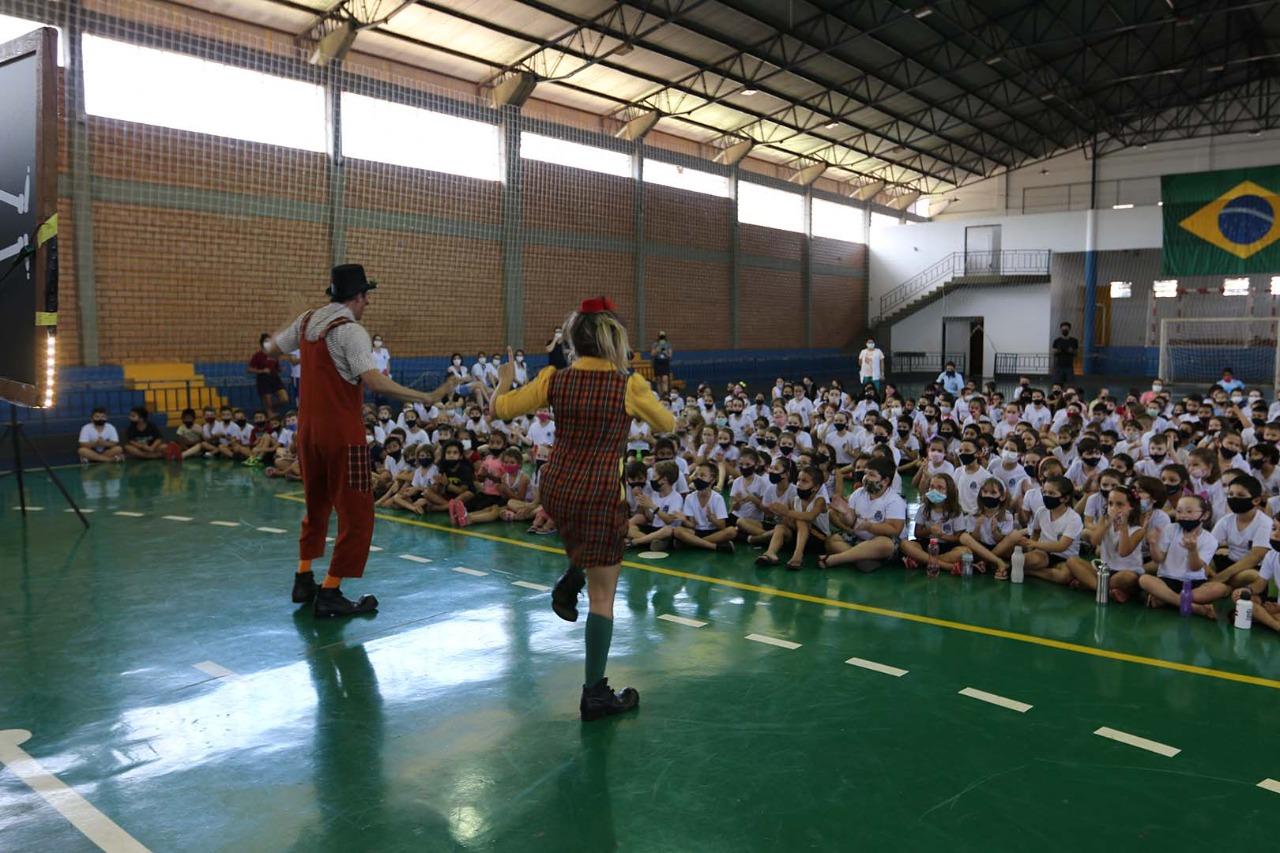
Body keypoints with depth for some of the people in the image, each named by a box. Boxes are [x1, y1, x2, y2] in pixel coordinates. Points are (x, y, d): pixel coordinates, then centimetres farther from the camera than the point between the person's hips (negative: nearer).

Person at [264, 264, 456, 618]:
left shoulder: (307, 320, 7)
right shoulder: (350, 330, -16)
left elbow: (271, 348, 23)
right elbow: (373, 381, -28)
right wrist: (427, 398, -31)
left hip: (308, 430, 8)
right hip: (342, 434, -8)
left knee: (316, 506, 24)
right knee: (356, 514, 0)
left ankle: (304, 580, 30)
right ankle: (329, 594, 1)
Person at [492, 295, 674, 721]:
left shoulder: (554, 379, -3)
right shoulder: (629, 386, -10)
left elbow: (499, 409, 5)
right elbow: (668, 425, 6)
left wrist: (505, 379, 25)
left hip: (555, 487, 5)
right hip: (600, 492, -4)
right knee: (602, 595, 6)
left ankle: (569, 583, 26)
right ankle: (594, 694, 12)